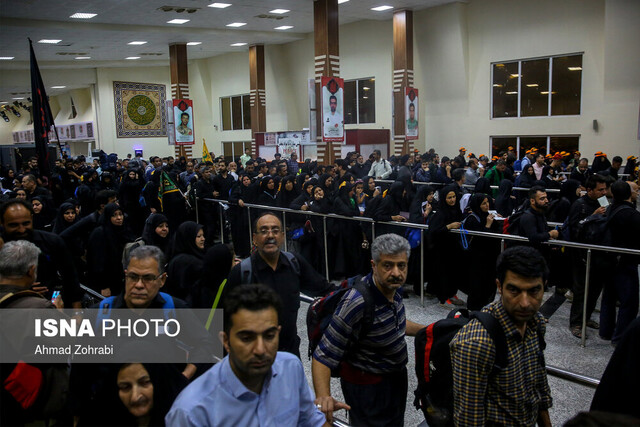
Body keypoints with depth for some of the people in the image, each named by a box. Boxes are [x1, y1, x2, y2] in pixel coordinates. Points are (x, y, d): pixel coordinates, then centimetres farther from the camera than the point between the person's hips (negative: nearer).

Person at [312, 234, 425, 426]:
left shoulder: (391, 286, -11)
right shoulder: (357, 304, -35)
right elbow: (323, 357, -34)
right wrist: (324, 397, -48)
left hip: (396, 375, 8)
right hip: (367, 384, -8)